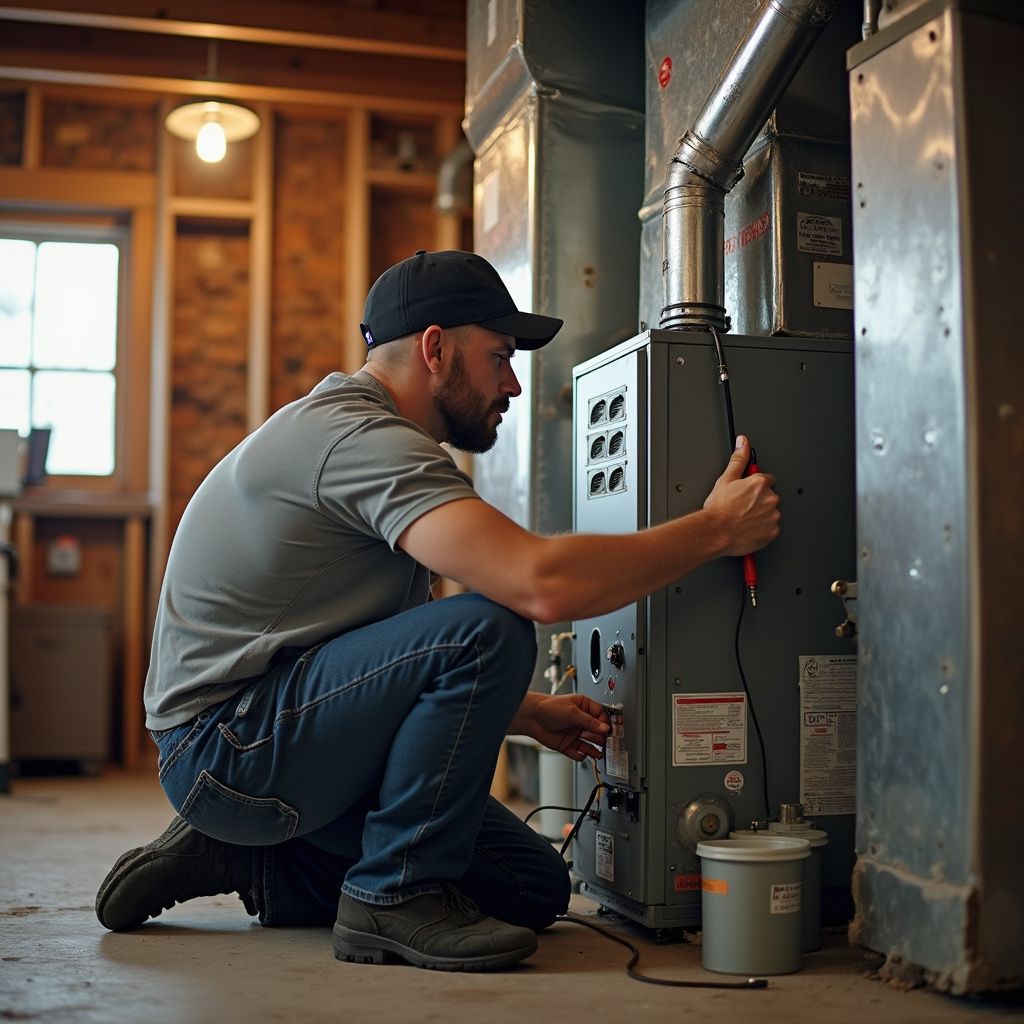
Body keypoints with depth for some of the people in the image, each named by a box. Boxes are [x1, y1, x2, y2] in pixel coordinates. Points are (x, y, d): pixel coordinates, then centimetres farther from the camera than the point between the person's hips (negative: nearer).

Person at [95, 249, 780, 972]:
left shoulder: (353, 433, 16)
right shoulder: (359, 435, -18)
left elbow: (415, 668, 22)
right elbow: (544, 584, -33)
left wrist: (525, 711, 10)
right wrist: (715, 529, -19)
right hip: (225, 743, -10)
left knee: (533, 890, 4)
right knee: (487, 629, -28)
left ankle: (246, 862, 12)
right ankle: (396, 896, -13)